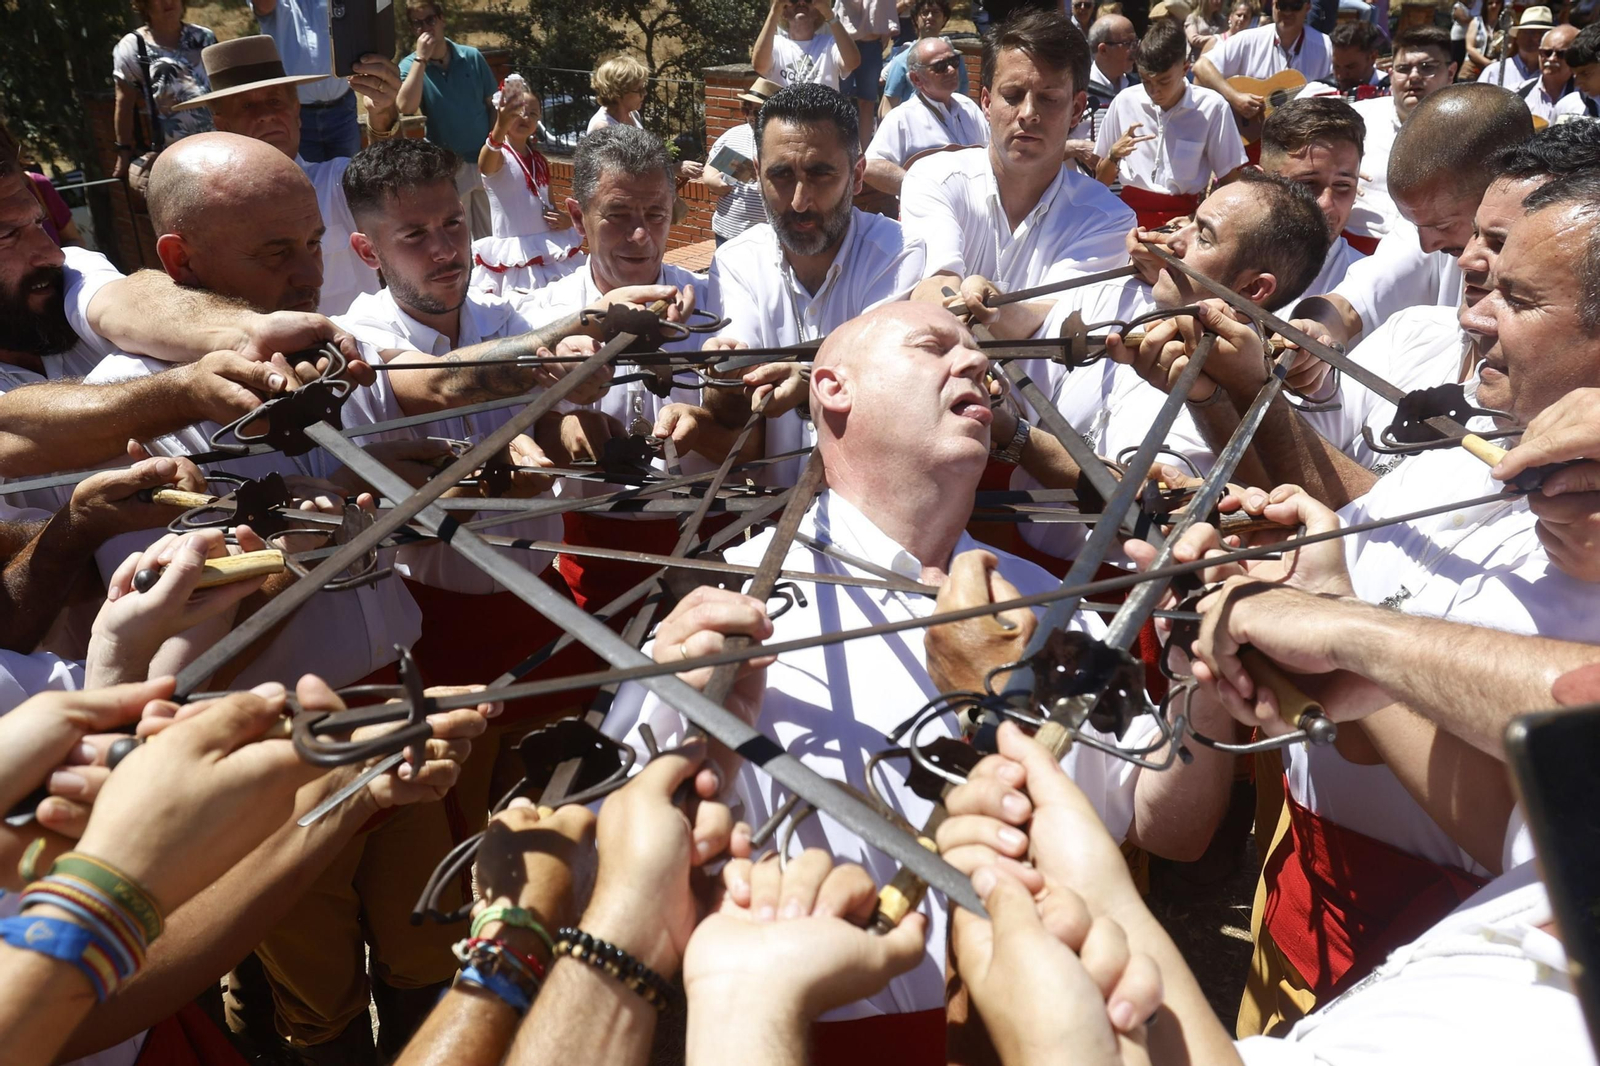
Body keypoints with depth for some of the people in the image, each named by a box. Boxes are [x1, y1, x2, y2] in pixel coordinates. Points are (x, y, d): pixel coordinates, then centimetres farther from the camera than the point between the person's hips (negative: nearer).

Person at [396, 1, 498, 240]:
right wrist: (421, 58, -23)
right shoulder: (410, 65, -5)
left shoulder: (472, 57, -2)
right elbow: (405, 107, -24)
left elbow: (492, 104, 7)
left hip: (484, 161, 1)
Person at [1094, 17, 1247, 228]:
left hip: (1184, 215, -1)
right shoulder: (1125, 102, 3)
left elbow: (1230, 182, 4)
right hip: (1132, 213, 1)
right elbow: (1101, 182, 12)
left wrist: (1197, 220, -10)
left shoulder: (1212, 107, -3)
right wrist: (1114, 155, -7)